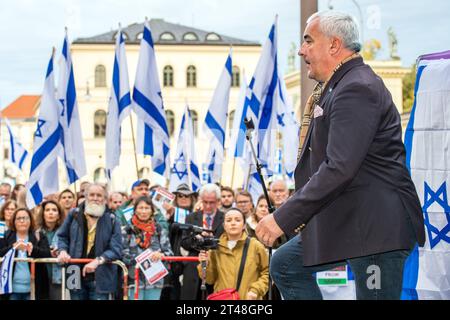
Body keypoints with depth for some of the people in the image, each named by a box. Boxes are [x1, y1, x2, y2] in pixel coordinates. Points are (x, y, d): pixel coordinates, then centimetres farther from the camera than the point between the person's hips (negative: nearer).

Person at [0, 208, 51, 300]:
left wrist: (33, 248, -27)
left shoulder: (39, 237, 7)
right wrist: (13, 247, -24)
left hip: (32, 288, 0)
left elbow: (48, 255, -7)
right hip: (12, 288, 0)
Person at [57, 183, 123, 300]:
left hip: (100, 278, -2)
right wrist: (63, 250, -3)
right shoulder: (74, 214, 5)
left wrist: (98, 261, -24)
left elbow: (116, 249, -9)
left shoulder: (112, 221, -2)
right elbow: (63, 236, 18)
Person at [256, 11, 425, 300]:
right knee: (285, 265, 15)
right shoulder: (338, 87, 15)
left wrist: (284, 218, -24)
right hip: (345, 220, 11)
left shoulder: (358, 89, -19)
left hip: (377, 224, -11)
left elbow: (340, 168, -27)